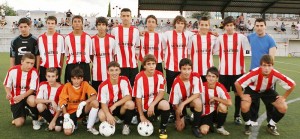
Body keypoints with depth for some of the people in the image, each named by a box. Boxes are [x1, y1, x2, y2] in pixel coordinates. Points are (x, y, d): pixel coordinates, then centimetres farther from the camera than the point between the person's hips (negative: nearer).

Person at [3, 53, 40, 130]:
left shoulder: (34, 72, -15)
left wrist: (22, 96, -31)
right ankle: (23, 112, 28)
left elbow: (32, 89, -14)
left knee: (32, 101, -40)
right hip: (16, 98, 1)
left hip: (28, 95, -1)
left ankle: (35, 119, -8)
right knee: (18, 123, -10)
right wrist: (8, 93, -20)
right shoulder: (13, 70, -13)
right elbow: (7, 85, 1)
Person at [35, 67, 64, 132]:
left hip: (57, 113, -2)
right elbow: (37, 100, -20)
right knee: (40, 106, -30)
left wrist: (53, 121, -17)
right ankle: (49, 121, -4)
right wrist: (51, 101, -32)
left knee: (58, 129, -25)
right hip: (47, 110, 2)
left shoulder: (61, 88, -13)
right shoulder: (43, 85, -9)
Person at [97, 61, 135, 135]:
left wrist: (115, 105, -29)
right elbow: (103, 103, -17)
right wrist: (108, 115, -36)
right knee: (101, 115, -32)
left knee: (131, 103, -32)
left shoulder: (124, 80, -13)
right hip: (109, 108, 0)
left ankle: (126, 125, -6)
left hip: (122, 107, 0)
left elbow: (128, 97, -20)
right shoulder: (103, 85, -14)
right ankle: (111, 124, 4)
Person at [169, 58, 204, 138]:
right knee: (180, 128, -10)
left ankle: (195, 127, -14)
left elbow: (197, 94, -23)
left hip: (192, 100, 1)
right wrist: (178, 119, -14)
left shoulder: (196, 77, -23)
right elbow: (175, 103, -20)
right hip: (181, 102, -1)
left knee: (198, 102, -35)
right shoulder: (176, 83, -28)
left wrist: (183, 103, -34)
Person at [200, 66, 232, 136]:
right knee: (204, 130, -28)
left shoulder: (220, 87, -14)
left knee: (223, 106, -32)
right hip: (205, 114, -1)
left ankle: (220, 127, -6)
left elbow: (229, 103, -24)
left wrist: (215, 98, -24)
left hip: (216, 112, 1)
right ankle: (210, 125, 10)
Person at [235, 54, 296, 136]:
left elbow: (292, 84, -16)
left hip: (268, 91, 3)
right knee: (244, 107, -27)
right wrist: (242, 96, -25)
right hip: (252, 90, -3)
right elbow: (237, 83, -35)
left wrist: (284, 97, -11)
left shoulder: (276, 75, -31)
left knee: (283, 108, -11)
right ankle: (247, 125, 5)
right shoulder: (254, 73, -39)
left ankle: (271, 125, 15)